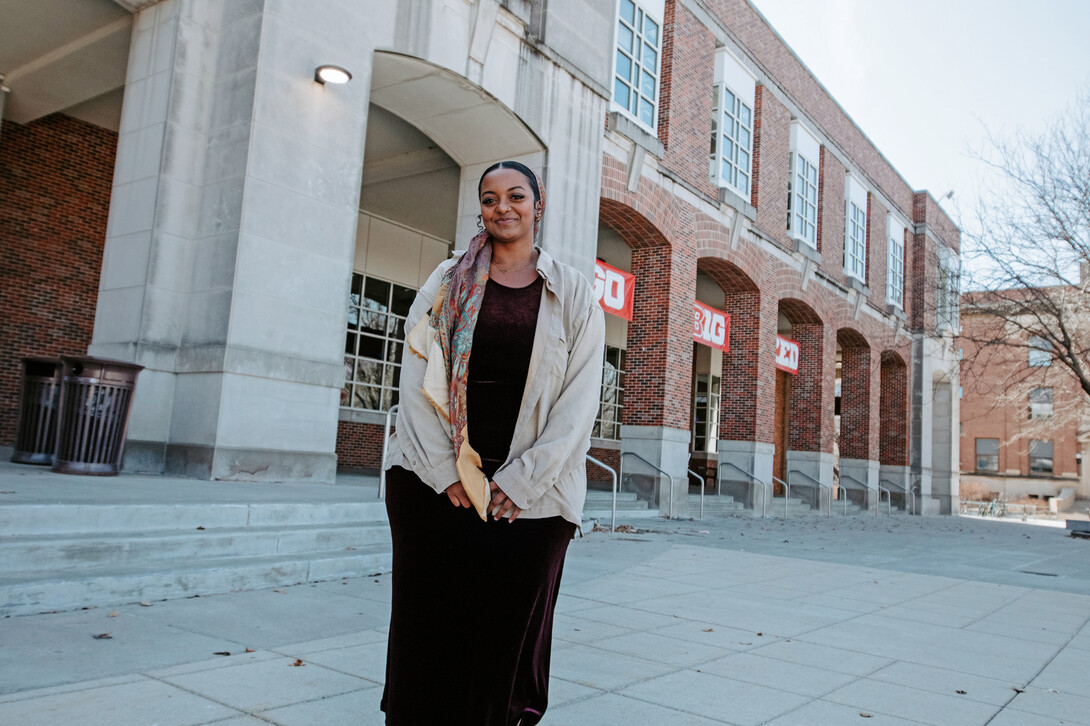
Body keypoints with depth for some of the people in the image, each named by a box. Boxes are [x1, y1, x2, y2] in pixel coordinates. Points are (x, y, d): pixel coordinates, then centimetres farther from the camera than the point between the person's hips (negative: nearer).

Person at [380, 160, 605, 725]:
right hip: (435, 483, 1)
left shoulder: (573, 294, 6)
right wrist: (446, 472, -8)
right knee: (429, 630, 5)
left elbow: (580, 397, -1)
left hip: (529, 493, -1)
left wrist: (521, 482, -9)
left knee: (508, 631, 4)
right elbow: (417, 378, 2)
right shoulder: (447, 282, 10)